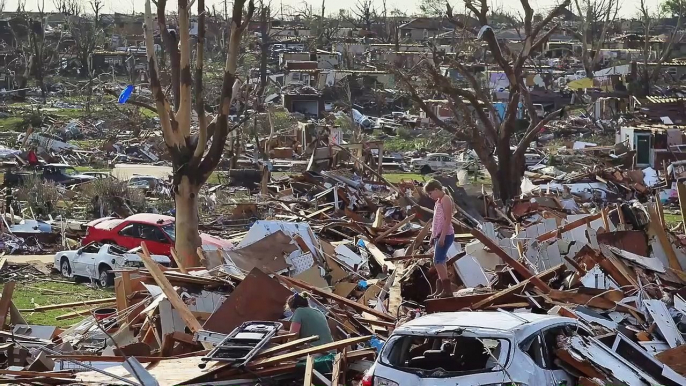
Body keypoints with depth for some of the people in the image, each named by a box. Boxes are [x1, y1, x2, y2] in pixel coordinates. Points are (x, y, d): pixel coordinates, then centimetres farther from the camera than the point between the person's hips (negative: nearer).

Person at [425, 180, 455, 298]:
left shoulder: (445, 199, -11)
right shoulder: (438, 201, 17)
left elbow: (448, 219, -19)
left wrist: (442, 236, -23)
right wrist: (433, 236, 20)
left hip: (445, 235, -10)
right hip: (438, 235, 10)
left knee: (438, 261, -14)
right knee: (440, 262, 9)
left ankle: (447, 289, -16)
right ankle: (440, 289, 12)